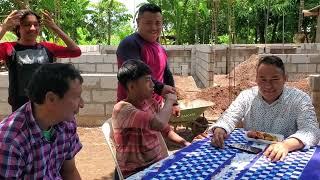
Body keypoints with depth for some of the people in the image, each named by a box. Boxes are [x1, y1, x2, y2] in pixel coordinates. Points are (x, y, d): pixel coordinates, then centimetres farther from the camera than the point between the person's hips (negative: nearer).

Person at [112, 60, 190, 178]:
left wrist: (185, 143, -1)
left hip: (159, 162, 7)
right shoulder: (122, 109, -20)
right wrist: (169, 101, -14)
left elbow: (166, 130, 17)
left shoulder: (151, 103, 4)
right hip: (136, 172, -7)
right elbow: (159, 124, -33)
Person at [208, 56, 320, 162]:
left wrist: (287, 144, -39)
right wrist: (219, 130, -23)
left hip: (283, 159, -1)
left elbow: (311, 130, -18)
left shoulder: (300, 99, -7)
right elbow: (228, 118, 2)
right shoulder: (246, 96, 4)